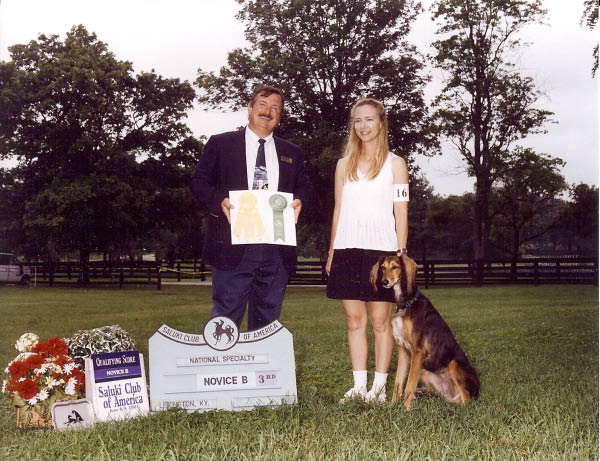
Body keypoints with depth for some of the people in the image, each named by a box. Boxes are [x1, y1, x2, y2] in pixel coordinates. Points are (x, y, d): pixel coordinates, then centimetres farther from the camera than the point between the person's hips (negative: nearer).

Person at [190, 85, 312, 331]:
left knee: (268, 318, 10)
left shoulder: (291, 153, 18)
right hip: (233, 244, -4)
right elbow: (199, 181, 5)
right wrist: (219, 201, -14)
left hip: (277, 251, 4)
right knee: (226, 317, -4)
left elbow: (304, 186, 20)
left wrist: (299, 200, -4)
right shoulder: (220, 144, 8)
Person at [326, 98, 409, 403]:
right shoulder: (344, 165, 16)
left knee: (380, 320, -1)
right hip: (347, 249, 3)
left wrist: (401, 252, -5)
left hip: (381, 248, -3)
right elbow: (338, 210, 16)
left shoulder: (394, 164, 7)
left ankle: (379, 387, 6)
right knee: (354, 320, 4)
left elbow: (401, 211, 3)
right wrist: (331, 252, 11)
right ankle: (359, 386, 9)